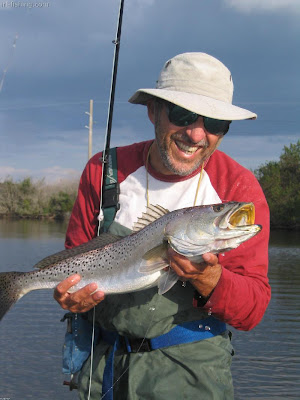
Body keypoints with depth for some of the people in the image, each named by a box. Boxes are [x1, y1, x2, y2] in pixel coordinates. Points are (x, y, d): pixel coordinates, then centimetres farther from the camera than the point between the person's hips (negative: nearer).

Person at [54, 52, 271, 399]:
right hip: (104, 360, 2)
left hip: (191, 366, -2)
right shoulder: (104, 171, -4)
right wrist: (72, 292, -17)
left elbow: (253, 311, -13)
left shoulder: (240, 188, -11)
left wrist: (207, 278, -32)